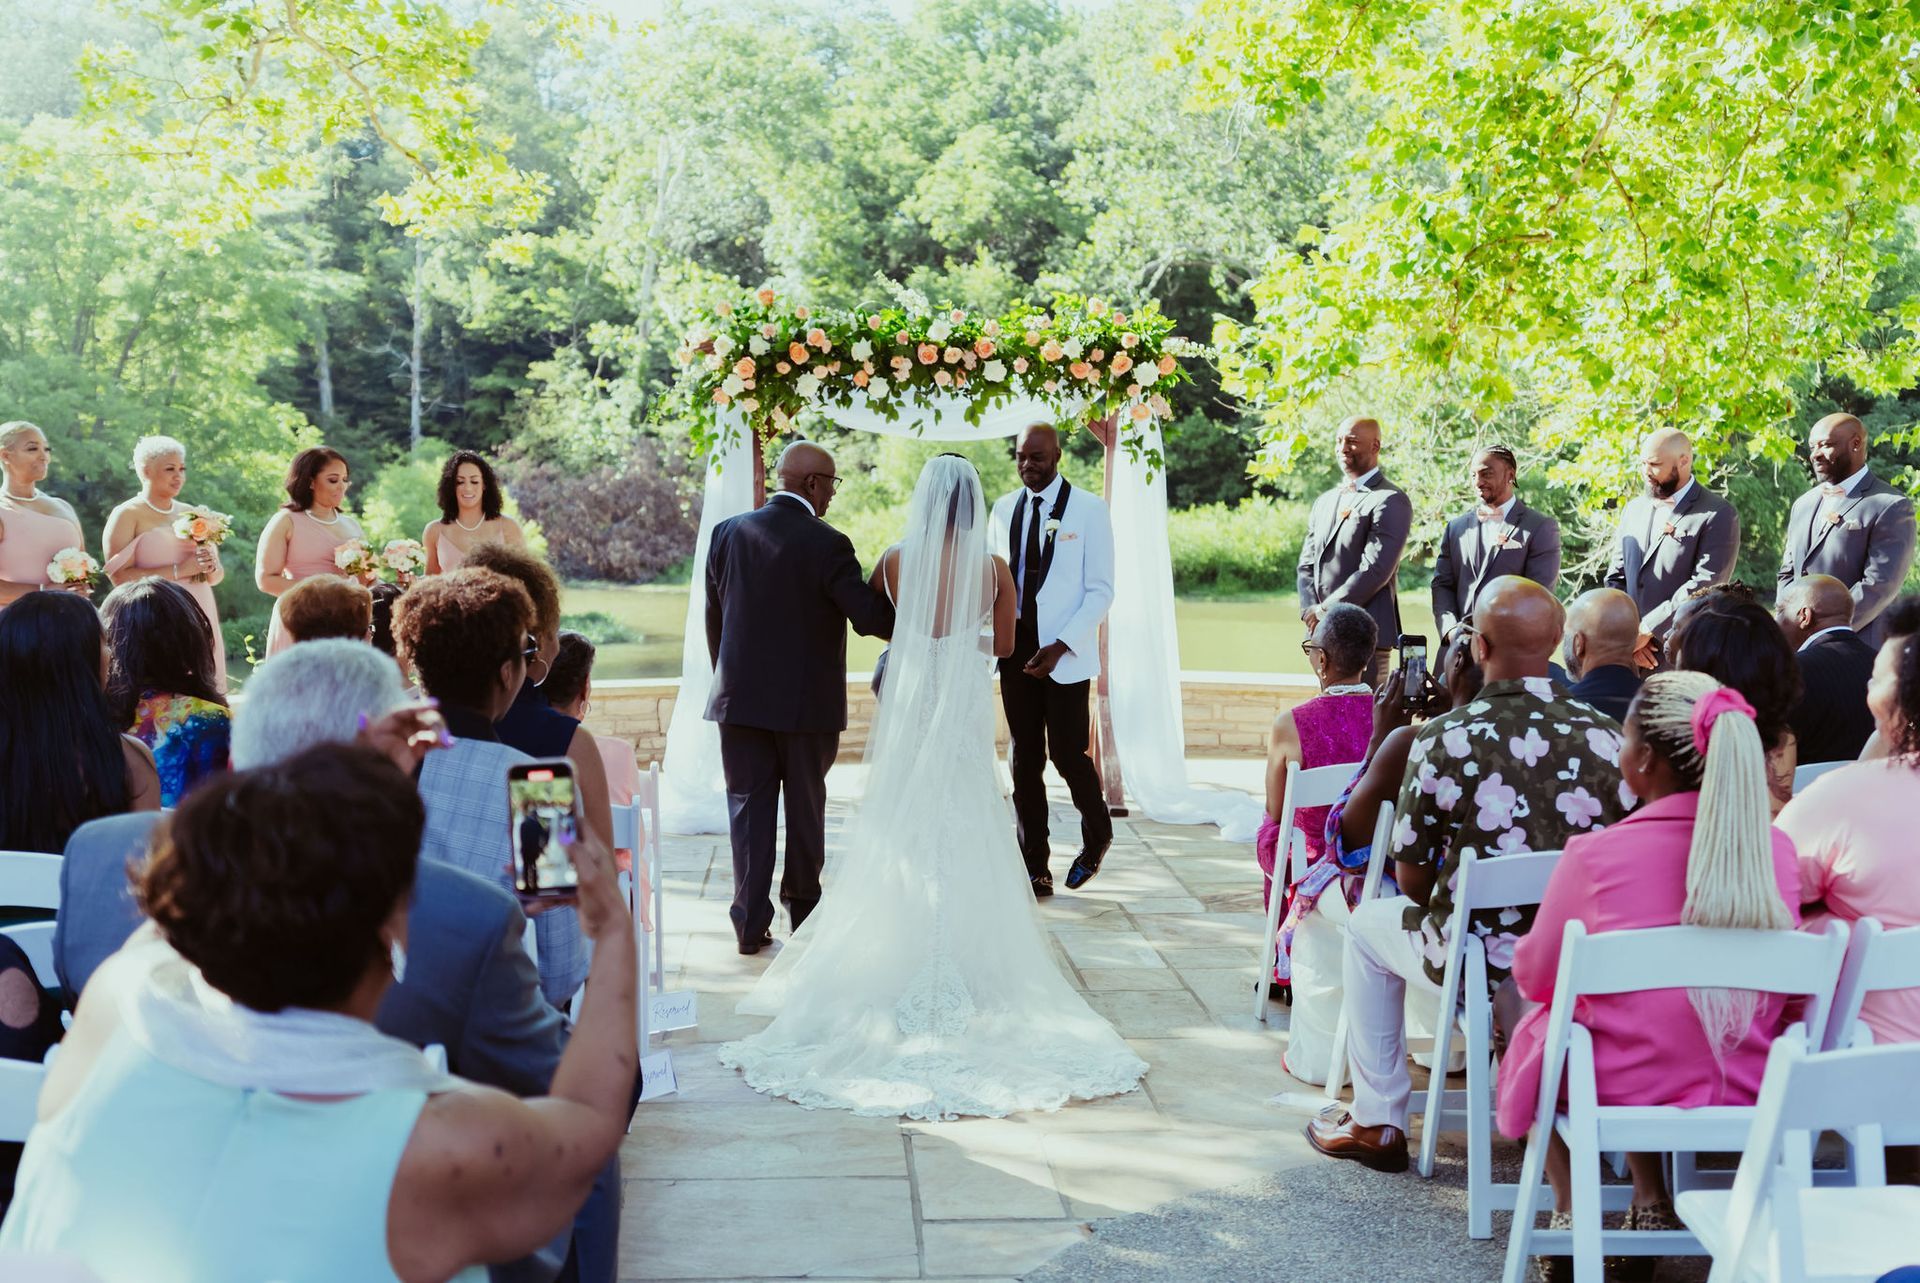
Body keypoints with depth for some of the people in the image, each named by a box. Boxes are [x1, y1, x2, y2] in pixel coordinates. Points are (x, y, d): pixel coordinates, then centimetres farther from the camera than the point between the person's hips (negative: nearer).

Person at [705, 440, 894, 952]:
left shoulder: (727, 533, 1)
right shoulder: (827, 544, -14)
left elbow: (713, 615, 8)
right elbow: (869, 616, -16)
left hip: (740, 697, 3)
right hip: (807, 700, -3)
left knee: (748, 805, 8)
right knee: (806, 805, 14)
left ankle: (751, 923, 6)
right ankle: (803, 906, 27)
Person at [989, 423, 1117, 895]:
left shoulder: (1088, 510, -3)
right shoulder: (1004, 509, 10)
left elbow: (1100, 591, -6)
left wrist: (1060, 646, -16)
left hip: (1065, 655, -4)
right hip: (1016, 651, 4)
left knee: (1067, 753, -2)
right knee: (1025, 761, 5)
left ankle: (1096, 837, 27)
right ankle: (1034, 869, 14)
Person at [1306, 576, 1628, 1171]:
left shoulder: (1441, 740, -14)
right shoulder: (1608, 738, -7)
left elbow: (1411, 881, -4)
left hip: (1474, 974, -3)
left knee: (1370, 921, 26)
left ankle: (1376, 1124, 30)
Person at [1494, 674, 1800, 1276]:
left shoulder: (1594, 856, -22)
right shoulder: (1776, 849, -11)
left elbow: (1536, 976, -6)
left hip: (1623, 1091, -4)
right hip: (1745, 1091, 4)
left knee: (1514, 996, 27)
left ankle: (1572, 1215, 23)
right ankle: (1651, 1204, 28)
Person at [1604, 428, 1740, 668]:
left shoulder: (1718, 515, -5)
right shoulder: (1634, 508, 14)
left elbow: (1704, 586, -14)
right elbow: (1615, 577, 13)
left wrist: (1646, 629, -15)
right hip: (1629, 654, 5)